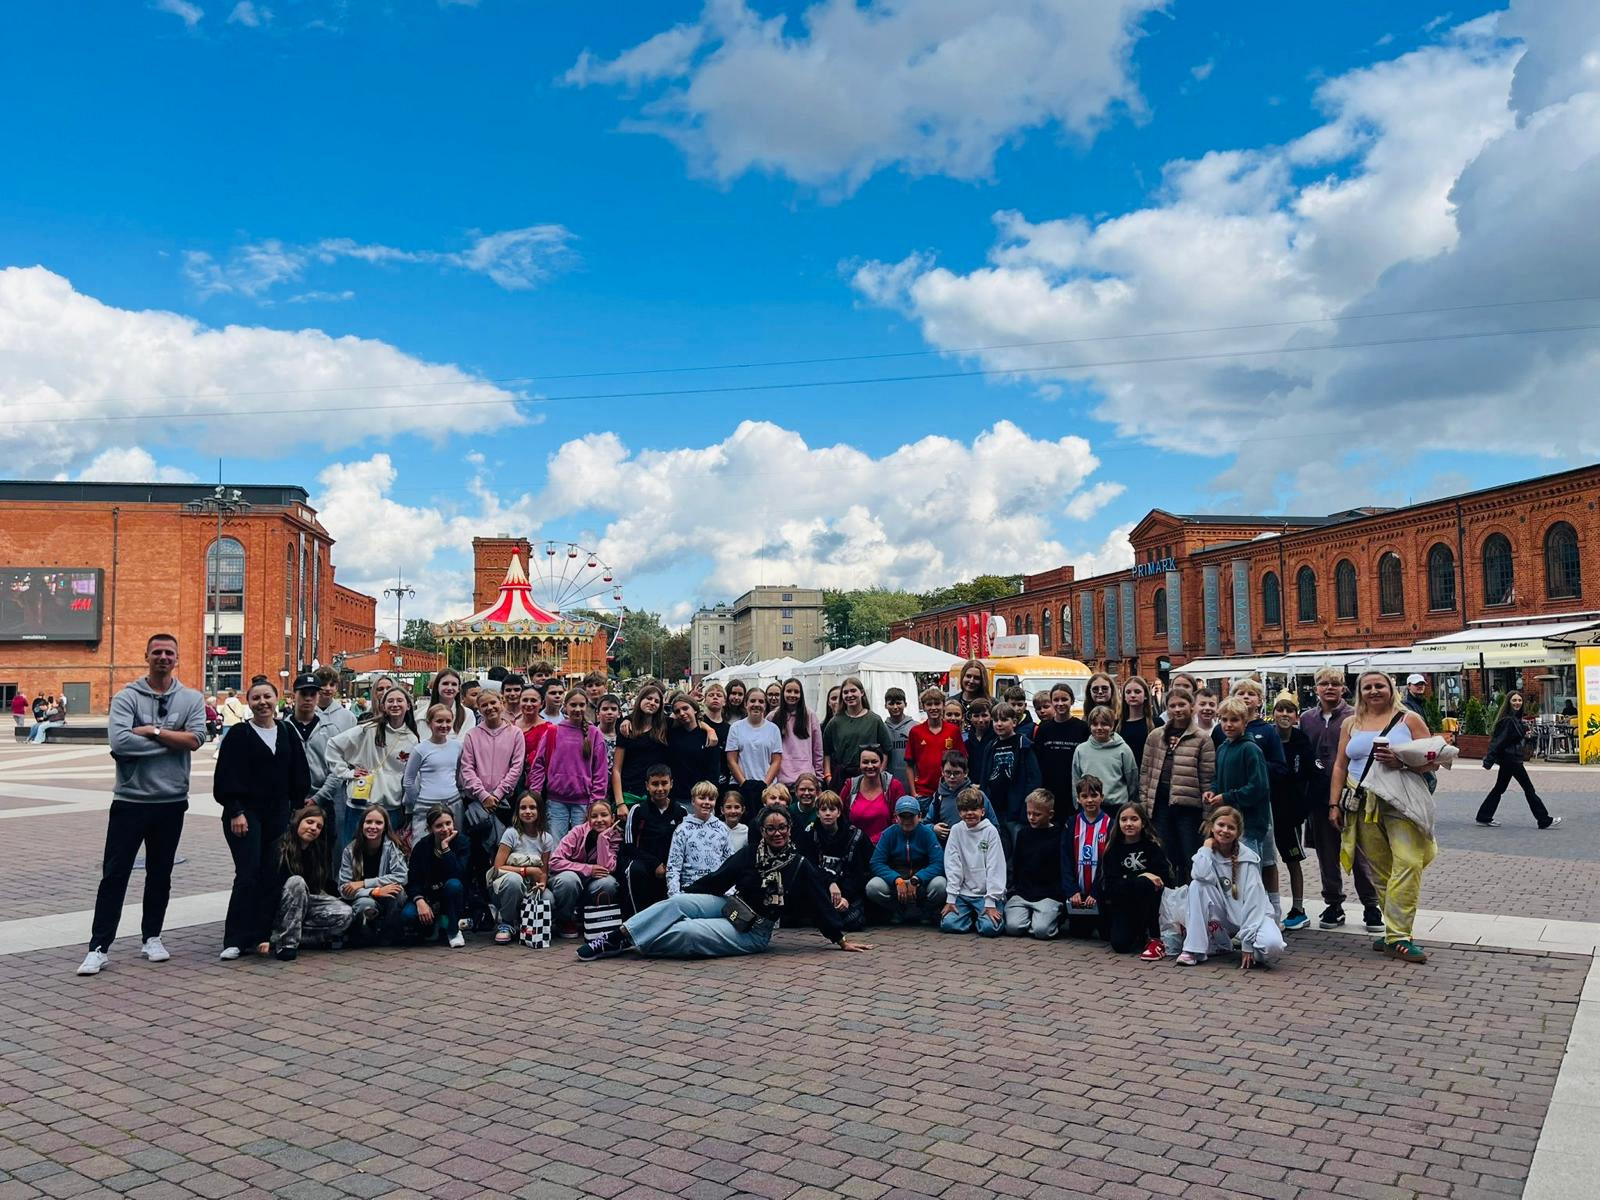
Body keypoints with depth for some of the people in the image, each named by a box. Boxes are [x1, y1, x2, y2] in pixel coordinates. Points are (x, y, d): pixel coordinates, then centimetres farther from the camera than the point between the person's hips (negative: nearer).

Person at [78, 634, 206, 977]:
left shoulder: (191, 699, 2)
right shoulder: (127, 697, -4)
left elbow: (195, 738, -13)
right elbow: (119, 741, -20)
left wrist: (152, 731, -16)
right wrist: (171, 741, -16)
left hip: (171, 801, 2)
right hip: (130, 800, -2)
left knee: (160, 874, 13)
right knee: (114, 874, 1)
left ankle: (152, 937, 27)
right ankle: (99, 946, 8)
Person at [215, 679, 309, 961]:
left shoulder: (287, 734, 9)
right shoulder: (238, 735, -3)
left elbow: (299, 776, 13)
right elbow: (226, 777, -7)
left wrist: (298, 808, 8)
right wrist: (235, 812, -13)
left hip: (278, 815, 4)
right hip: (245, 814, -4)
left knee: (272, 875, 4)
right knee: (248, 875, -8)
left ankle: (263, 935, 13)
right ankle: (235, 940, 0)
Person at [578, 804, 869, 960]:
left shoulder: (800, 867, -7)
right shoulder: (750, 854, 2)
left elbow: (821, 904, -3)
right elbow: (718, 879, 5)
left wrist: (841, 939, -3)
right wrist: (686, 897, 1)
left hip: (753, 930, -3)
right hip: (728, 905, 3)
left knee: (683, 931, -25)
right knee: (678, 902, -24)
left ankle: (623, 944, -13)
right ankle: (617, 937, -24)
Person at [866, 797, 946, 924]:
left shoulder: (927, 833, -5)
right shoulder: (889, 834, -2)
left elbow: (938, 863, -15)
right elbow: (877, 863, -9)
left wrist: (916, 880, -27)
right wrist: (897, 880, -25)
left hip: (922, 881, -1)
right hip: (894, 879, 1)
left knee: (939, 884, -32)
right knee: (872, 887, -28)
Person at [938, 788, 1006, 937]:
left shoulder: (990, 831, -5)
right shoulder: (956, 830, 2)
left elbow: (995, 868, -8)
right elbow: (952, 866, 0)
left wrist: (990, 902, -14)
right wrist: (951, 898, -6)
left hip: (986, 893, -2)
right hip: (964, 892, 3)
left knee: (989, 928, -23)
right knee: (947, 924, -16)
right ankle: (972, 916, 14)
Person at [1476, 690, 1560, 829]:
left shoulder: (1516, 718, 11)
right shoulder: (1508, 720, -18)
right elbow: (1498, 740, -22)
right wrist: (1489, 760, -24)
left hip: (1508, 759, 10)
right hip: (1510, 758, -10)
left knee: (1499, 788, 12)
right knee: (1528, 788, -2)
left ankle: (1484, 817, 16)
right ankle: (1544, 820, 6)